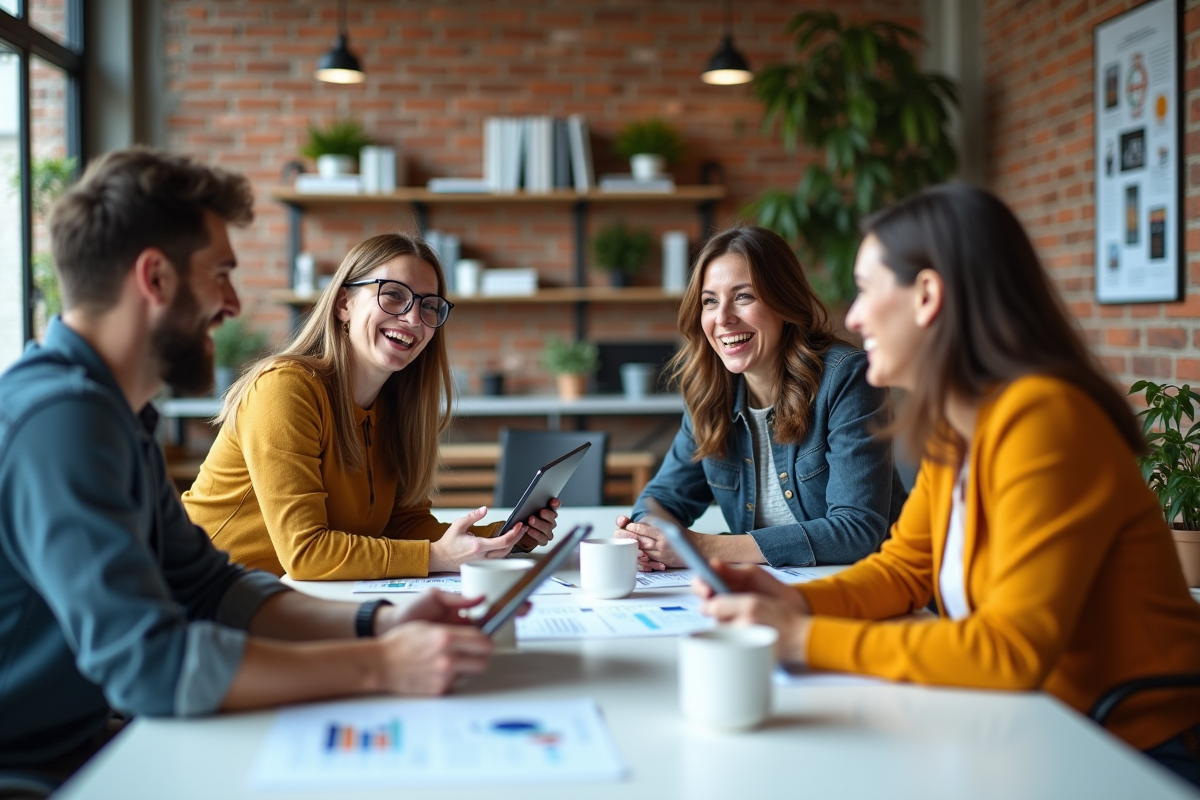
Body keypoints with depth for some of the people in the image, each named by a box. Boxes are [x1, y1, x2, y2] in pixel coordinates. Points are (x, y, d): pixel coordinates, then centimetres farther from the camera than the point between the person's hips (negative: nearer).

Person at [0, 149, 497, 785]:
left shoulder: (110, 411, 9)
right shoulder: (60, 415, -22)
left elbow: (208, 585, 10)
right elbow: (148, 662, -29)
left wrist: (377, 622, -4)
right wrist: (378, 666, -24)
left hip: (80, 747, 8)